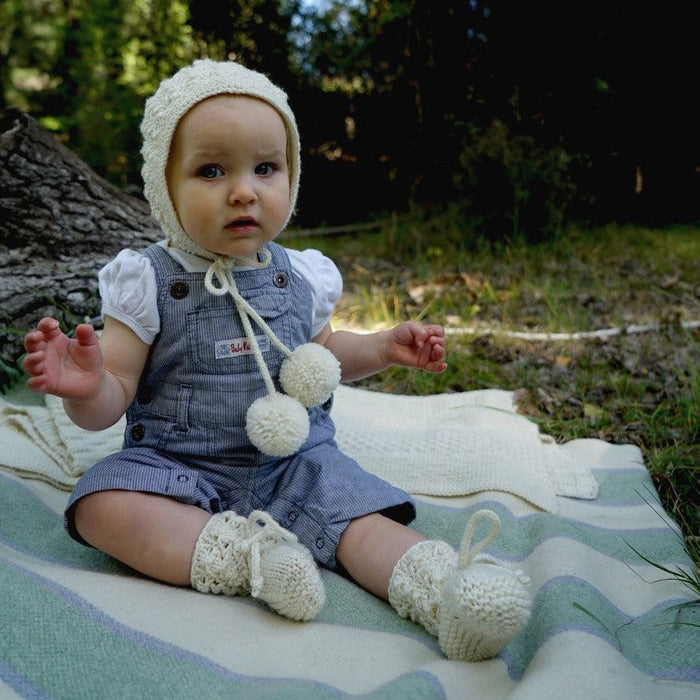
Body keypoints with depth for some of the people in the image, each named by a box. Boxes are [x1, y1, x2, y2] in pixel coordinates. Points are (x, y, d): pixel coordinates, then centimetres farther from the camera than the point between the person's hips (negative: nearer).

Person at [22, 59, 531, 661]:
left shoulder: (300, 277, 4)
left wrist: (385, 347, 6)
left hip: (296, 463, 2)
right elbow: (114, 399, -7)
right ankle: (243, 556, -33)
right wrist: (86, 387, -32)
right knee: (102, 506, -27)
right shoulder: (150, 283, -7)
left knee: (360, 512, -24)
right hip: (178, 468, -1)